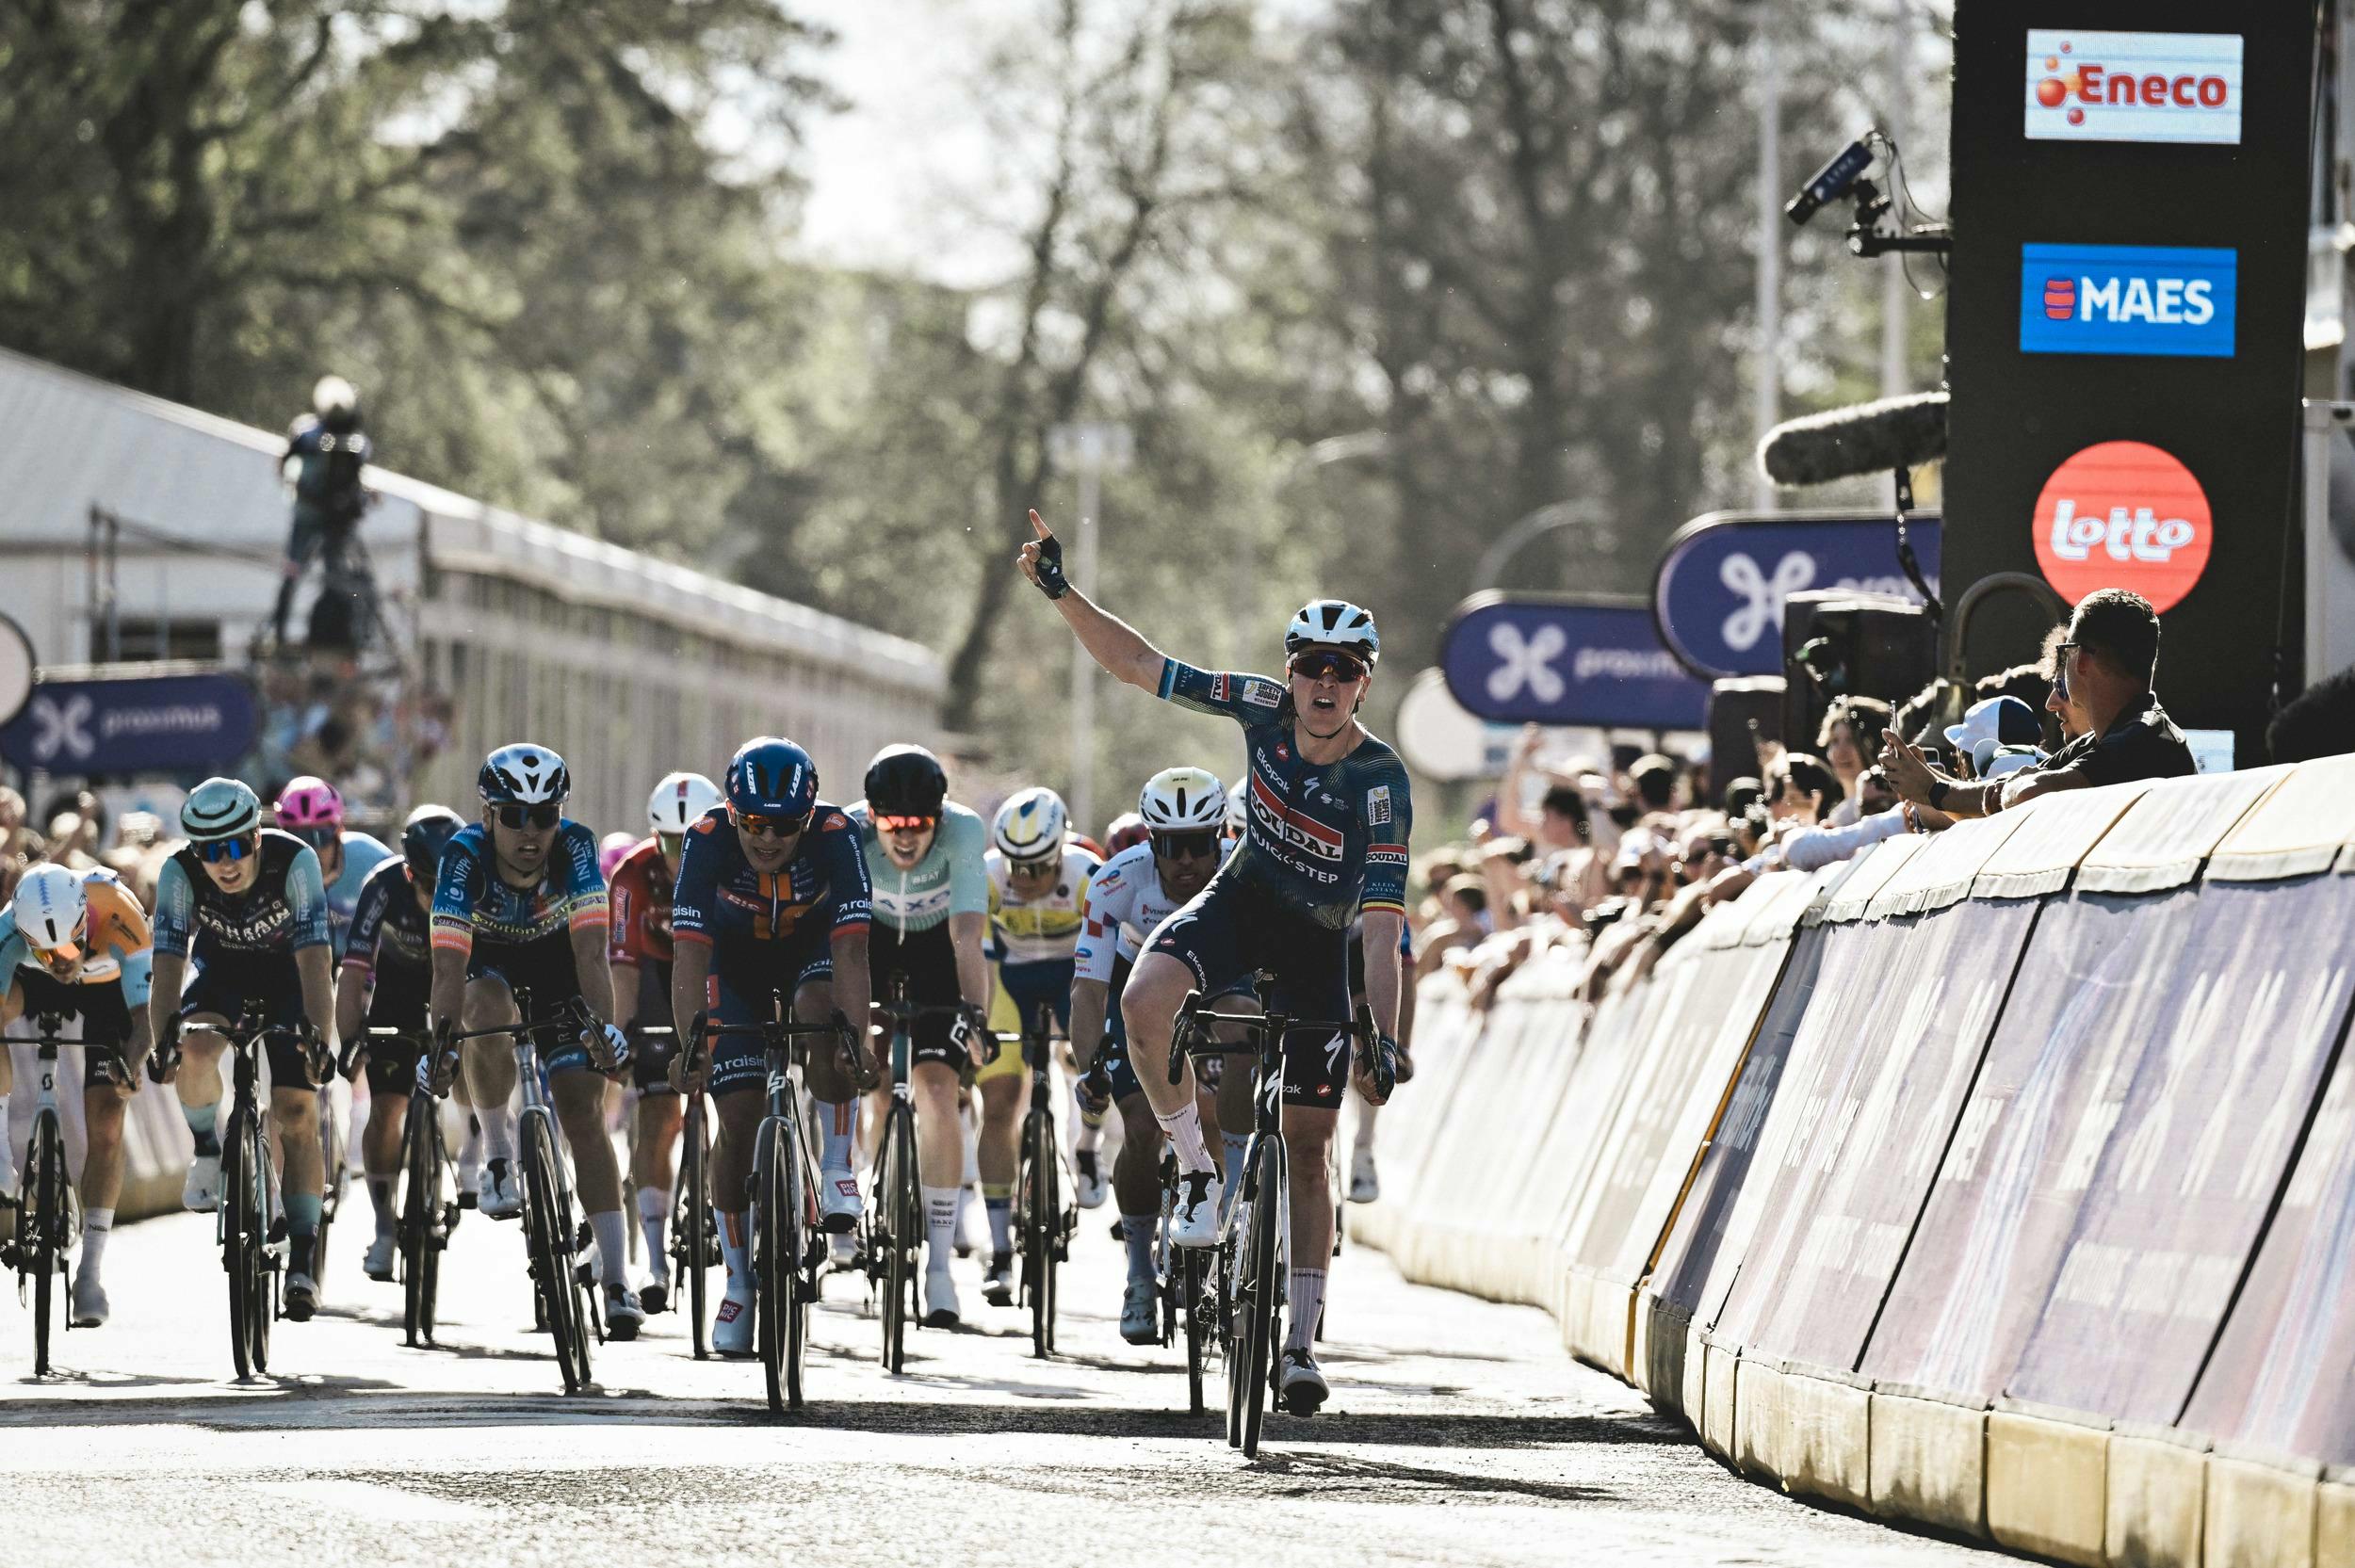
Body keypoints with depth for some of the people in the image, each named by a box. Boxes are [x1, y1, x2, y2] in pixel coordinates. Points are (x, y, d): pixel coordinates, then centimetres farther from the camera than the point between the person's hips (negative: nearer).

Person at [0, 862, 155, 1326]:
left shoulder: (118, 918, -42)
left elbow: (147, 1014, -42)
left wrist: (130, 1065, -61)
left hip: (110, 987, -2)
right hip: (38, 985, 2)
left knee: (105, 1127, -13)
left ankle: (91, 1269, -4)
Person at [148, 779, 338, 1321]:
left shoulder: (295, 862, -32)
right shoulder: (180, 874, -27)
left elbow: (314, 962, -35)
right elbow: (168, 966, -28)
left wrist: (321, 1040, -45)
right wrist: (163, 1041, -41)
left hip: (287, 977, -1)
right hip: (221, 975, 1)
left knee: (297, 1114, -14)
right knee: (195, 1051, -32)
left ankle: (302, 1262, -8)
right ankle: (208, 1152, -4)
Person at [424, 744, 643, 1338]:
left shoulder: (575, 847, -31)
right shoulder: (465, 855, -32)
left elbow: (591, 953, -38)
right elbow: (449, 964, -38)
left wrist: (603, 1028, -52)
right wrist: (441, 1039, -52)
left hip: (556, 962, 0)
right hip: (488, 961, 0)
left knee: (583, 1111, -13)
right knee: (488, 1013, -36)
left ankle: (617, 1281, -14)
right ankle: (498, 1151, -13)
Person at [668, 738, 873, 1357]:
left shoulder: (835, 835, -33)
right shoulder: (708, 839, -33)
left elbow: (850, 949, -38)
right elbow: (689, 952, -37)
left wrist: (855, 1034, -51)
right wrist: (692, 1041, -49)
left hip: (810, 946, 0)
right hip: (734, 961, 0)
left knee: (823, 1015, -34)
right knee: (741, 1117, -8)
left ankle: (836, 1170, -14)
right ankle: (739, 1280, 5)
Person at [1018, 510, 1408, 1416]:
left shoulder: (1381, 787, -26)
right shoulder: (1266, 711, -17)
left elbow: (1382, 927, -29)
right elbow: (1138, 666, -11)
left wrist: (1383, 1039, -36)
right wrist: (1063, 595, -22)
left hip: (1319, 944, -2)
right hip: (1242, 902, 2)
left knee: (1308, 1144, 0)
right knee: (1145, 1000, -31)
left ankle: (1301, 1338, 8)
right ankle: (1202, 1174, -13)